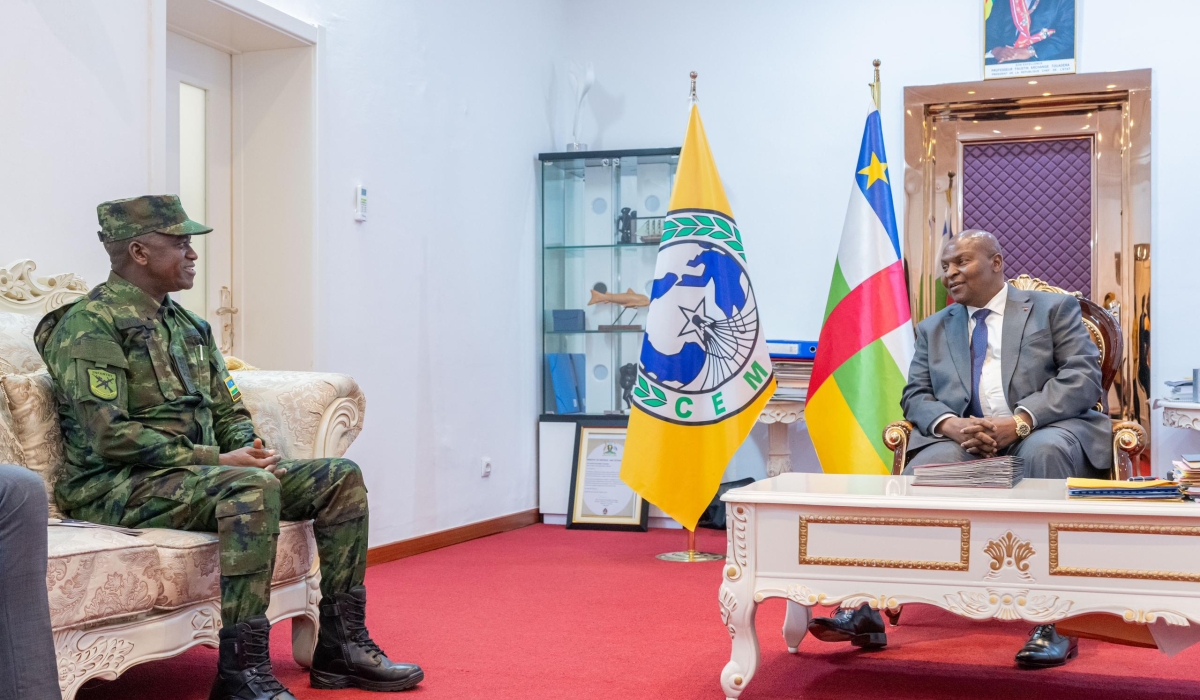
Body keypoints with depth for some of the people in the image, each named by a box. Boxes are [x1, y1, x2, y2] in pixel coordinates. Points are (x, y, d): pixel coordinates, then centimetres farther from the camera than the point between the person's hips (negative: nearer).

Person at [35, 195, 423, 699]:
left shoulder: (187, 325, 19)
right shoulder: (90, 325, -10)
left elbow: (228, 411, 20)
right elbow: (110, 436, -20)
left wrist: (249, 449, -3)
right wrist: (217, 460, -20)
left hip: (198, 470, 9)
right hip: (117, 488, -9)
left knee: (341, 477, -2)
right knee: (252, 488, -37)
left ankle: (340, 647, 0)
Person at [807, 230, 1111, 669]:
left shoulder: (1054, 309, 12)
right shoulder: (933, 329, 23)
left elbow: (1083, 378, -1)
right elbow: (916, 395, 13)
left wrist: (1019, 422, -18)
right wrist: (951, 425, -13)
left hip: (1045, 432, -2)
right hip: (963, 442, 3)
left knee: (1044, 451, -38)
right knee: (913, 479, -29)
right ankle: (867, 613, -33)